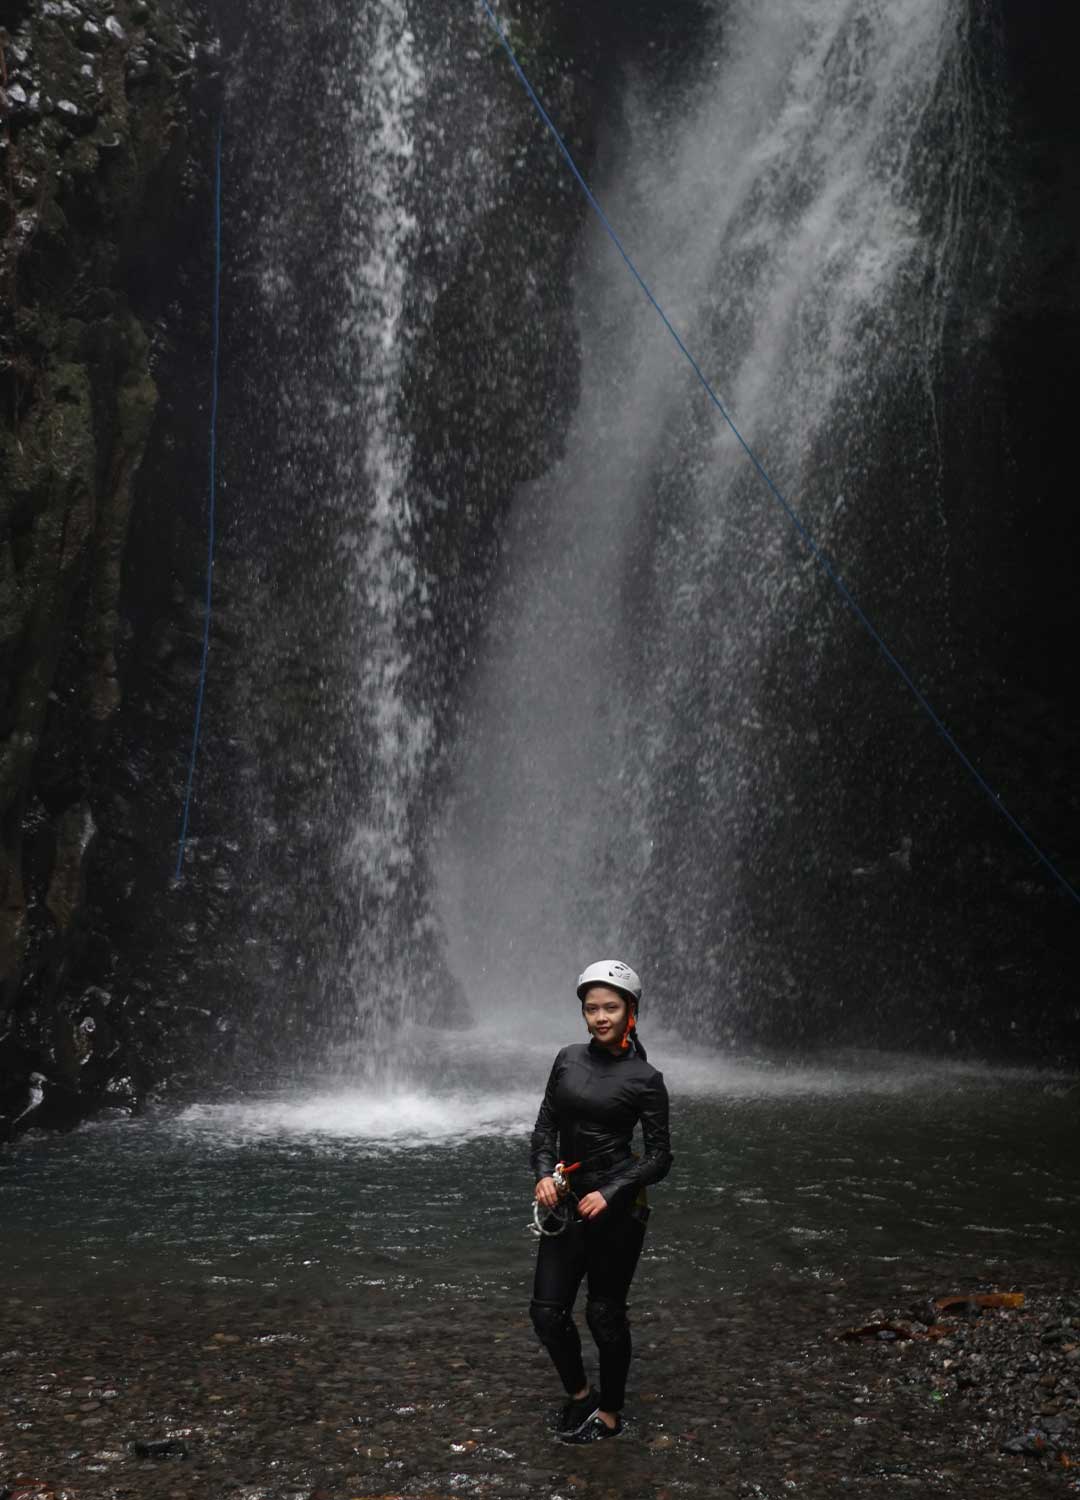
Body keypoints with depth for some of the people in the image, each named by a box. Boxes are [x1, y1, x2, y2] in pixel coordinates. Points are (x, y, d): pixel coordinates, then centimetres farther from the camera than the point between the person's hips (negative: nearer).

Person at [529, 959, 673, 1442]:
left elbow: (659, 1155, -7)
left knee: (604, 1312, 6)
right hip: (567, 1202, 5)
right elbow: (546, 1125, 9)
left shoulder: (644, 1078, -8)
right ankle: (579, 1393, 30)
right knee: (547, 1308, 5)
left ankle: (610, 1413, 27)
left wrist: (609, 1194, -17)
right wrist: (543, 1173, -9)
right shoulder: (568, 1059, 5)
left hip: (617, 1206, -5)